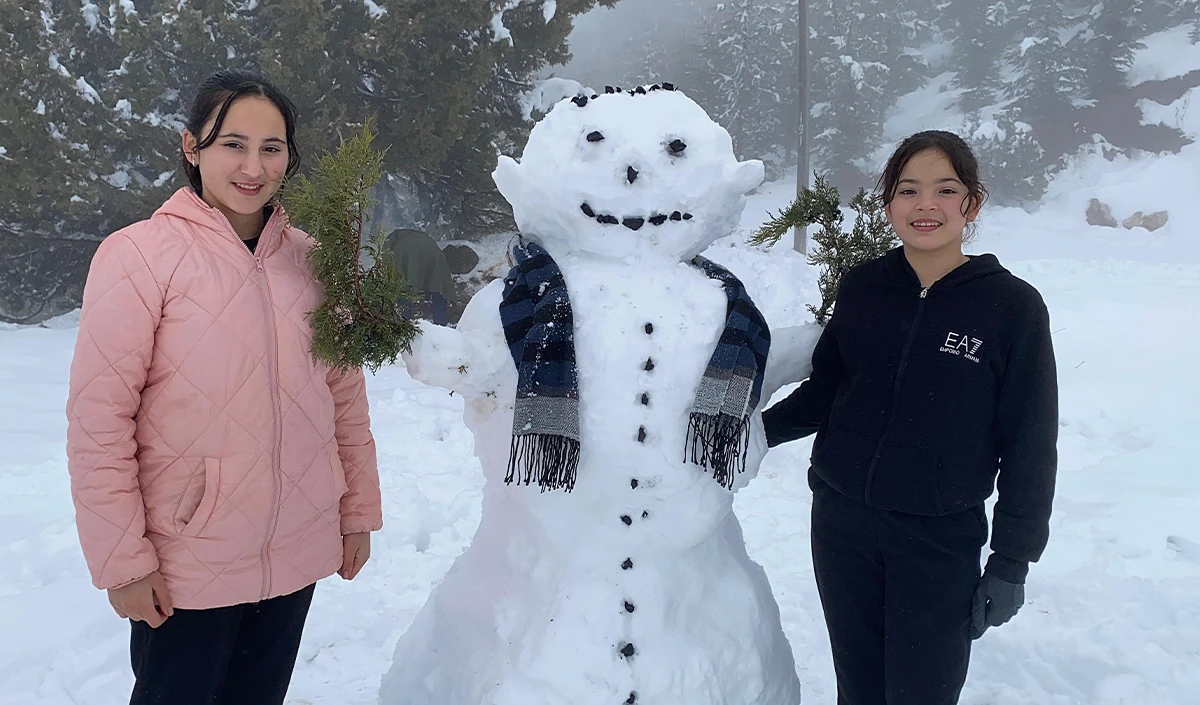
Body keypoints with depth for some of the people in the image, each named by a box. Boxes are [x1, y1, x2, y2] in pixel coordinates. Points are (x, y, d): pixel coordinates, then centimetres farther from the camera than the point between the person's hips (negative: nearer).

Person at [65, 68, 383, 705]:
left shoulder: (309, 259, 2)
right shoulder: (139, 255, -11)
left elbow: (345, 395, 7)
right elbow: (98, 420, -12)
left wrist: (359, 509, 8)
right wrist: (122, 558, -11)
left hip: (298, 554, 4)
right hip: (186, 568, -4)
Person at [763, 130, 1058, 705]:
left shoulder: (1012, 306, -9)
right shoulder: (862, 286, -1)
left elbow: (1030, 447, -5)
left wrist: (1011, 563, -4)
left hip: (940, 541, -3)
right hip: (841, 524, 3)